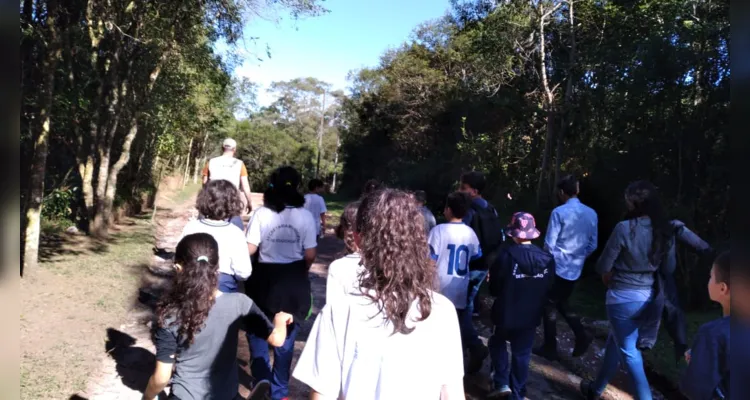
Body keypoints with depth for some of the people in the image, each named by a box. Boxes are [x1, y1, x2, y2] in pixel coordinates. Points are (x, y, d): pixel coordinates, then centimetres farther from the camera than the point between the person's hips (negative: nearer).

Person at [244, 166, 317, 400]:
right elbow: (310, 255, -6)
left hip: (264, 279, -1)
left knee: (258, 335, 18)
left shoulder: (262, 213, -12)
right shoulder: (305, 216, -8)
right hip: (294, 281, 2)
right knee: (285, 340, 17)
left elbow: (249, 249, -12)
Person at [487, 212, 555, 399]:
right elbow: (549, 289, 5)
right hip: (531, 316, 3)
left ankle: (501, 383, 14)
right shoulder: (547, 258, -7)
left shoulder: (506, 255, -22)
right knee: (522, 353, 17)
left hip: (506, 313, -3)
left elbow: (494, 288, -13)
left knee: (497, 342, 22)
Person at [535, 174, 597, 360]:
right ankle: (581, 335, 9)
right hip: (575, 269, 6)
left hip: (558, 267, -6)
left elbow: (549, 243, -13)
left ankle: (550, 349, 15)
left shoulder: (559, 212, -16)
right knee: (562, 303, 23)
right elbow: (592, 245, 8)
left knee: (550, 306, 8)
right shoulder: (591, 214, 1)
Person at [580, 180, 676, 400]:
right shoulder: (666, 231, -4)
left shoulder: (625, 228, -21)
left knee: (629, 352, 8)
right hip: (649, 297, 7)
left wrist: (611, 275, 6)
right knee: (616, 342, 23)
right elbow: (669, 268, 7)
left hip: (623, 298, -7)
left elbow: (603, 266, -13)